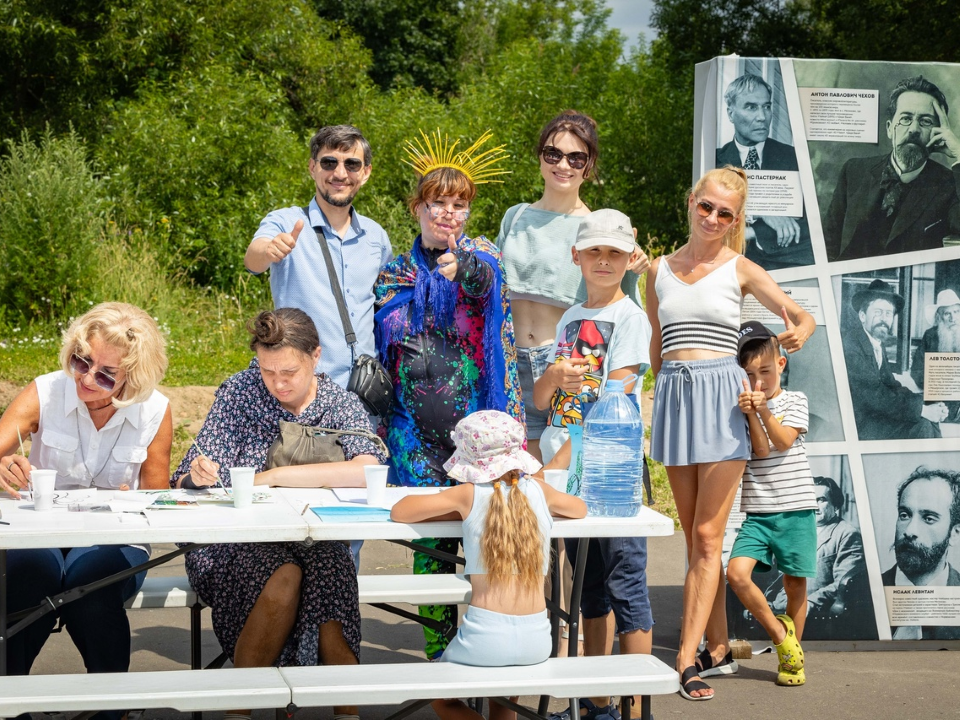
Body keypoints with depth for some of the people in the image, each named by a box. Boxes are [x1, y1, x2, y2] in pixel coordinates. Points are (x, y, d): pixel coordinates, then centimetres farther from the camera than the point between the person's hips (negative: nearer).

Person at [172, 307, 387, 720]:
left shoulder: (341, 405, 4)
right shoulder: (239, 393, 3)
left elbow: (368, 471, -17)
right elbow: (186, 486, 2)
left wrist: (276, 476, -19)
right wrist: (197, 476, -24)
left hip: (314, 542, 0)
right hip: (236, 542, 0)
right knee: (284, 579, -33)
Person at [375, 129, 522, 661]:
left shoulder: (480, 255, 4)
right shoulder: (394, 274, 12)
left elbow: (485, 283, -21)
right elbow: (381, 355, 17)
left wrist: (463, 268, -42)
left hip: (476, 419, -2)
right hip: (416, 430, 3)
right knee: (429, 541, 4)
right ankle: (438, 652, 12)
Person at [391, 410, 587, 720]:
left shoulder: (470, 494, -2)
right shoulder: (538, 490, 6)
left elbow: (398, 512, 5)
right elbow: (580, 508, 28)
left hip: (485, 639, -4)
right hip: (536, 639, 4)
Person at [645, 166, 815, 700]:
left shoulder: (740, 269, 2)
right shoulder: (660, 270, 11)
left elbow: (803, 316, -3)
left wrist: (799, 333, -25)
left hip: (721, 396, -4)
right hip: (673, 396, 4)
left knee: (707, 538, -6)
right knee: (696, 538, 8)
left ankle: (686, 658, -8)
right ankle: (718, 646, 18)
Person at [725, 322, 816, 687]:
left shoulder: (795, 400, 4)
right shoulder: (744, 405, 4)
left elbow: (784, 441, -11)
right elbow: (760, 451, -8)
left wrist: (764, 411, -24)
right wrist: (750, 414, -21)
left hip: (795, 510, -1)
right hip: (758, 512, 1)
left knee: (795, 583, 5)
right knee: (737, 573, -17)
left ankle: (792, 659, 22)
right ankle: (779, 633, 4)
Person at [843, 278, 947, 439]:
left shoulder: (878, 346, 12)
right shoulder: (851, 345, -18)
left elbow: (892, 386, 8)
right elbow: (873, 395, -23)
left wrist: (928, 406, -8)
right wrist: (922, 410, -21)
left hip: (874, 415, 9)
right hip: (857, 424, -9)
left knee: (931, 420, -1)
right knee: (922, 426, -18)